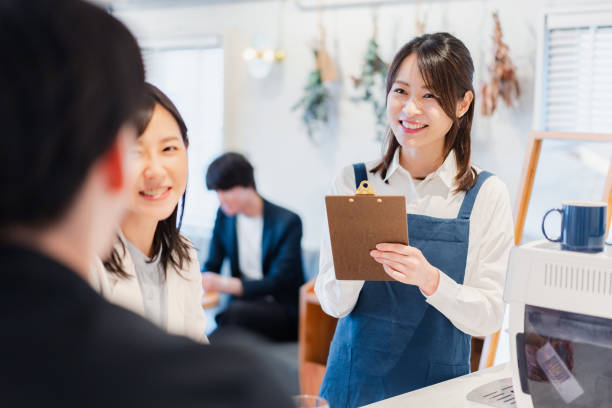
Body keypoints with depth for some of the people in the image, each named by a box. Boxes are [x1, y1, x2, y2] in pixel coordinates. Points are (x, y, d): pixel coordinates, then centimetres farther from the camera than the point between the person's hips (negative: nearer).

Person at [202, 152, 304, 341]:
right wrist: (203, 281, -16)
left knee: (236, 310, -36)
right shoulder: (225, 215, 6)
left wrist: (224, 284, -32)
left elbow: (277, 283, -18)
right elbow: (211, 266, 9)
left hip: (284, 312, -3)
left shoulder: (288, 222, -12)